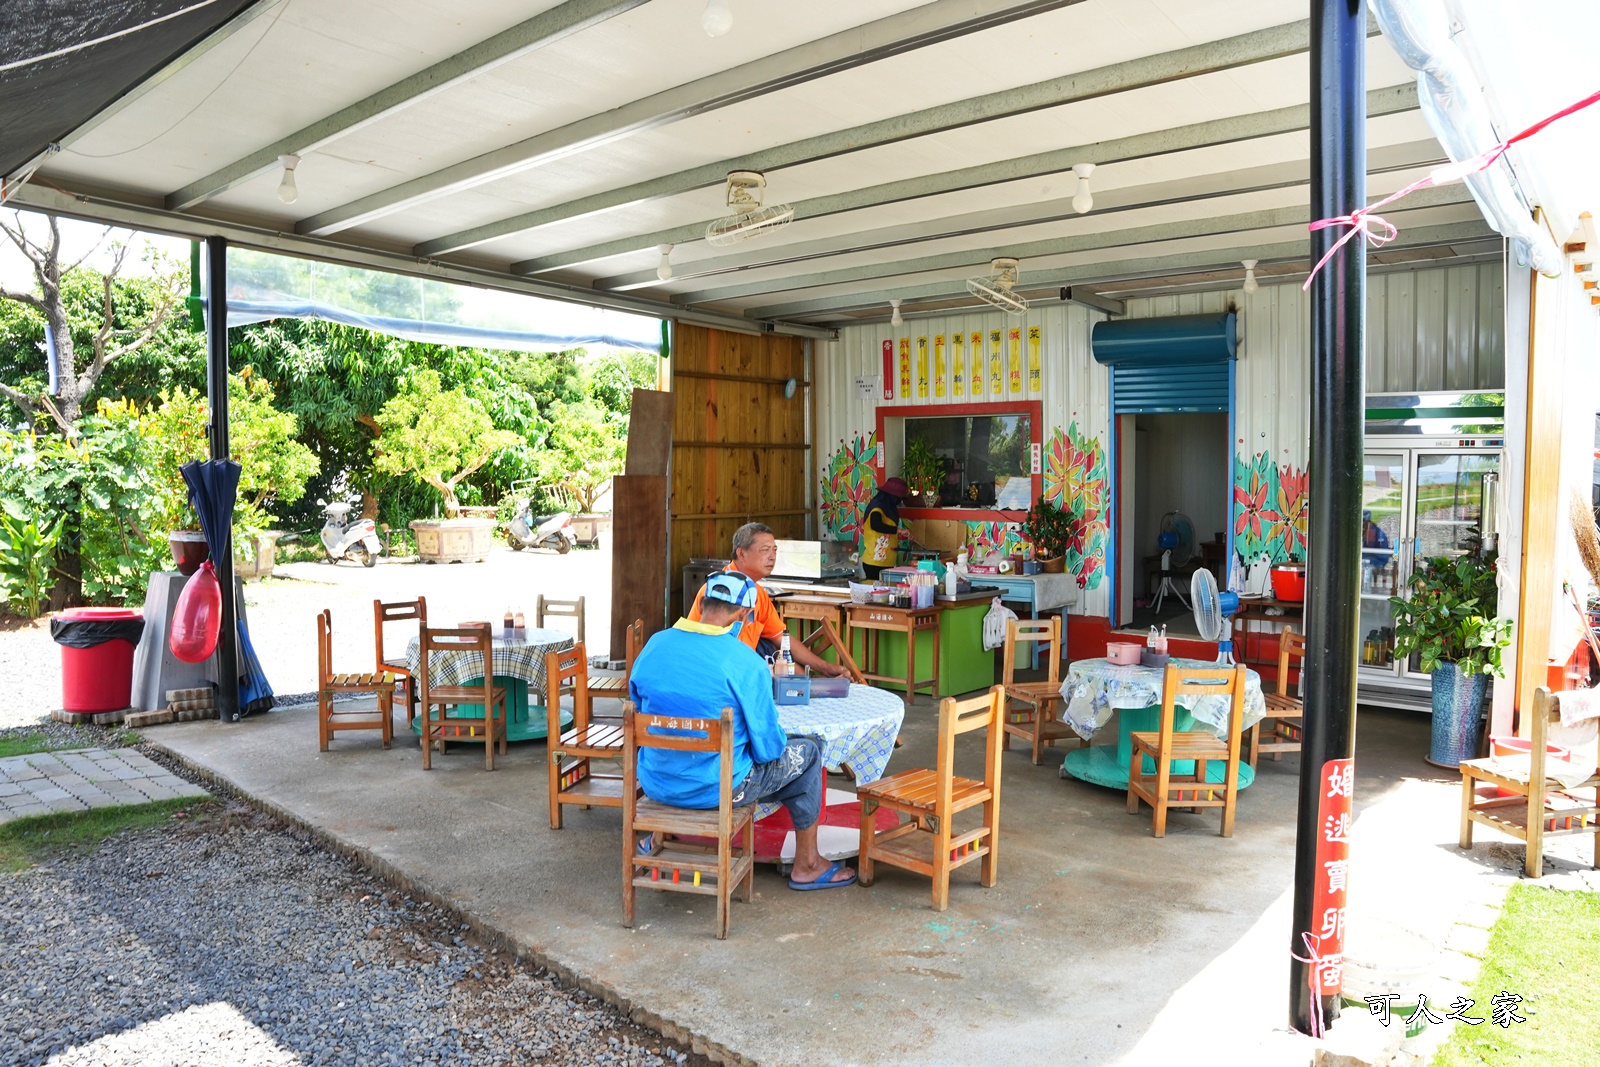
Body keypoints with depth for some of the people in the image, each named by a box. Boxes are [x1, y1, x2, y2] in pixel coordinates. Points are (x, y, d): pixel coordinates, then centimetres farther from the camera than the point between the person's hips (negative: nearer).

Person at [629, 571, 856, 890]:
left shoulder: (654, 645, -4)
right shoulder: (746, 662, -19)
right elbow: (767, 747, -13)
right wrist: (776, 744, 10)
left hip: (655, 784, 6)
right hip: (716, 789, -5)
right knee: (806, 753, 16)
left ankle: (660, 838, 47)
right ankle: (807, 866, 26)